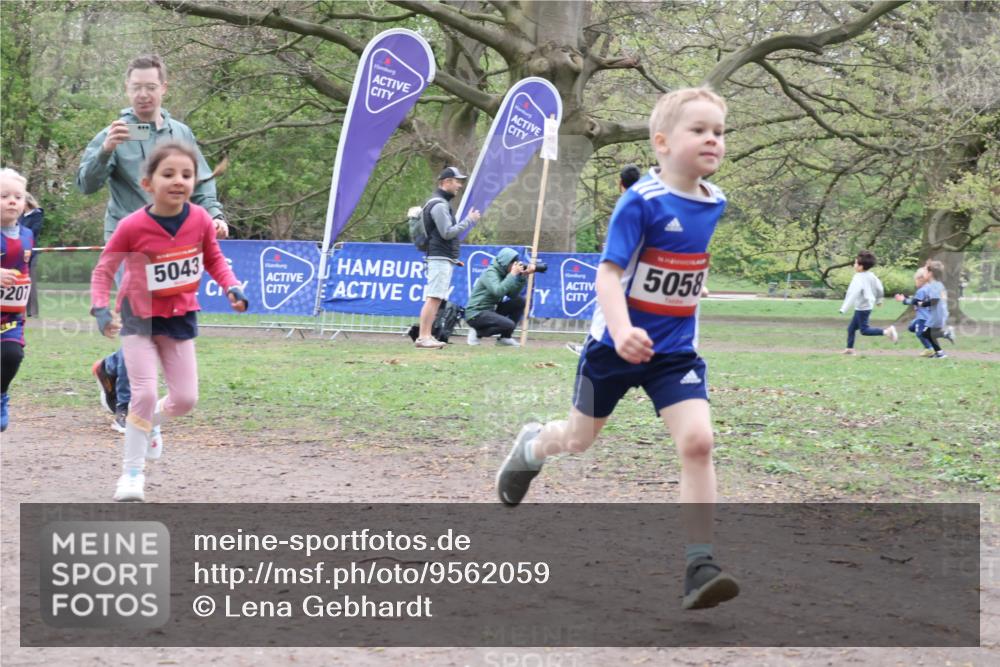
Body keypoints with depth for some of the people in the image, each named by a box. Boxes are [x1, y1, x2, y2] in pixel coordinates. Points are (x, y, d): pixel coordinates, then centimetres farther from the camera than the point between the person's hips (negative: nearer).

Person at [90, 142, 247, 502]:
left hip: (180, 316, 3)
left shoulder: (200, 219, -15)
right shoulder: (132, 227, -24)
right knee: (144, 393, -12)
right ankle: (132, 472, 4)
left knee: (185, 399, 6)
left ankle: (150, 422, 41)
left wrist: (231, 287, -12)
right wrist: (100, 309, -25)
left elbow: (214, 258, 4)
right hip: (139, 316, -3)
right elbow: (104, 270, -12)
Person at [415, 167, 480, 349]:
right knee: (433, 298, -14)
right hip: (440, 258, -11)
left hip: (444, 259, 11)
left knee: (436, 299, 8)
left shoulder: (441, 203, 21)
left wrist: (454, 257, 21)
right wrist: (469, 221, -13)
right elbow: (447, 233, -19)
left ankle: (426, 337, 8)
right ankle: (423, 338, -18)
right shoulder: (439, 205, -12)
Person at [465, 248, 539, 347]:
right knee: (509, 325, -27)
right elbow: (498, 291, -33)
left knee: (520, 302, 2)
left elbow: (512, 294, 2)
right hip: (476, 314, -9)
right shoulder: (491, 273, -16)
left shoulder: (503, 273, 9)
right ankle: (478, 333, -6)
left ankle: (505, 337, 4)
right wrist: (513, 274, -25)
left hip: (491, 310, 9)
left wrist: (523, 276, -7)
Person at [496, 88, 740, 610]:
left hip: (676, 350, 4)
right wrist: (622, 329, -41)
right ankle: (532, 445, 53)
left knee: (696, 440, -16)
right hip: (617, 345, -3)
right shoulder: (641, 202, -20)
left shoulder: (716, 204, -1)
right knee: (579, 439, 16)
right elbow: (608, 273, -26)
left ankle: (700, 567, -16)